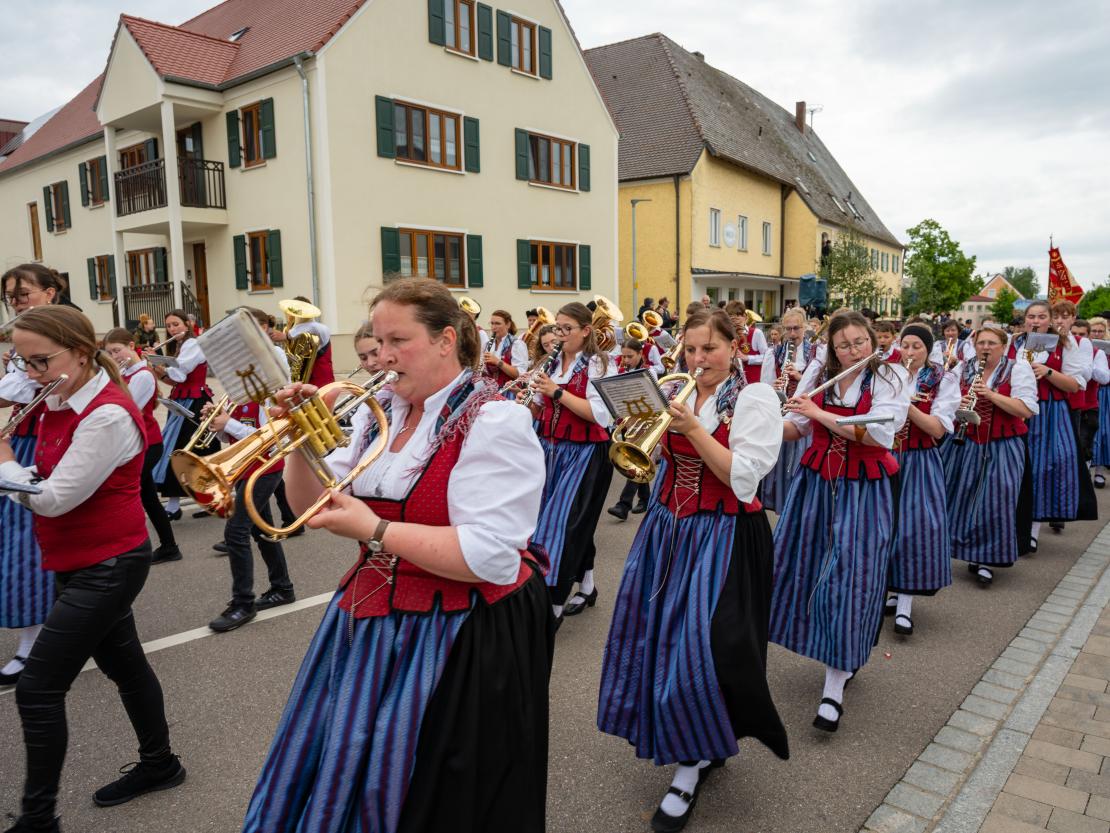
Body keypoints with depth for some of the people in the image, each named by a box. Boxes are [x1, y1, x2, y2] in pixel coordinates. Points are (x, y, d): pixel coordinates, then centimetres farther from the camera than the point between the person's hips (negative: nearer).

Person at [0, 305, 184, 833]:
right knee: (123, 664, 20)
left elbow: (53, 499, -23)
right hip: (83, 564, 9)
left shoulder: (108, 415, -23)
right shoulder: (59, 405, 5)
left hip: (108, 566, -9)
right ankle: (159, 764, 38)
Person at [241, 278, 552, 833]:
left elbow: (489, 557, -26)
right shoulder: (384, 414, 7)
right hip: (371, 630, 8)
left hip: (460, 645, -7)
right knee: (339, 779, 23)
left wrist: (374, 530, -22)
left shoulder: (494, 423, -17)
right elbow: (312, 509, 9)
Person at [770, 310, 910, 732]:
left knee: (848, 577, -6)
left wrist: (820, 414, -21)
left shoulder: (891, 377, -7)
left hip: (862, 490, -4)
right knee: (803, 566, 12)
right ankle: (845, 655, 35)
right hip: (815, 482, 5)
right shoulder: (817, 372, 3)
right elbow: (794, 429, 5)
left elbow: (879, 433, -21)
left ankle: (834, 688, 1)